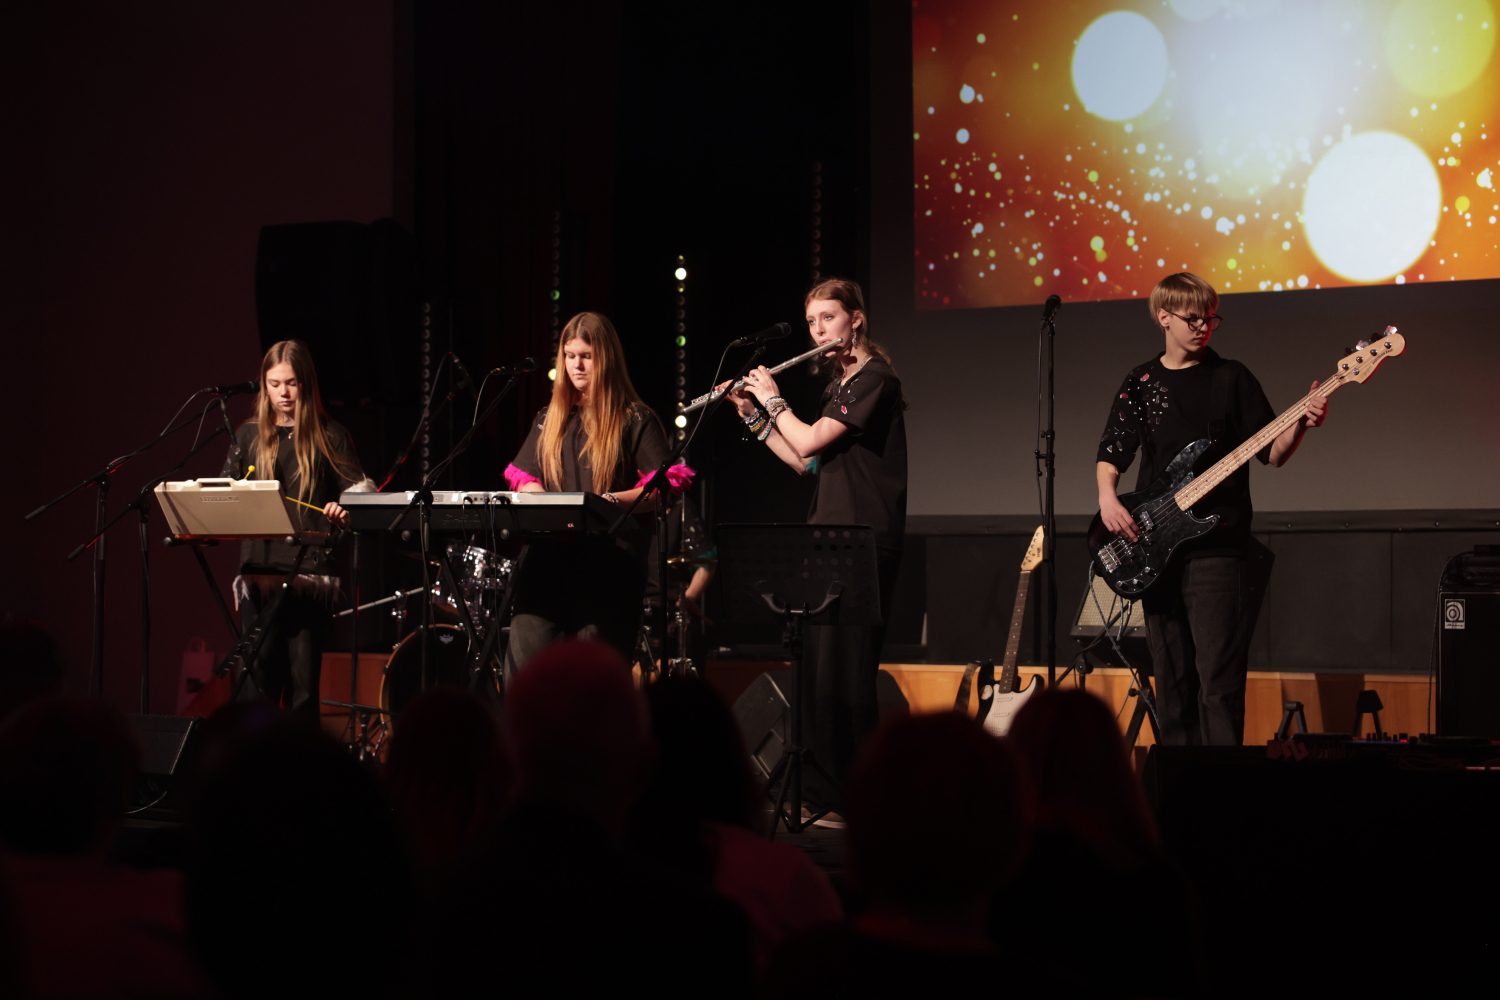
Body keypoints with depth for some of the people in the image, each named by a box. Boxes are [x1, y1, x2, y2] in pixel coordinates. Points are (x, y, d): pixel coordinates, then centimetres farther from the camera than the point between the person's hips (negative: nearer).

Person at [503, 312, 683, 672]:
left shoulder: (635, 420, 4)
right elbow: (524, 479, 20)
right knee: (525, 656, -10)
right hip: (549, 556, 4)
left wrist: (611, 500, -21)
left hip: (610, 560, -4)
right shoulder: (551, 419, 20)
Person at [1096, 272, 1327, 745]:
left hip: (1216, 544, -3)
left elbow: (1272, 453, 2)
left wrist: (1301, 424, -17)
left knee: (1218, 674, -11)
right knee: (1170, 674, 8)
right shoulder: (1140, 383, 12)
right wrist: (1107, 499, -5)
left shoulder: (1231, 378, 4)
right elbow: (1111, 452, 14)